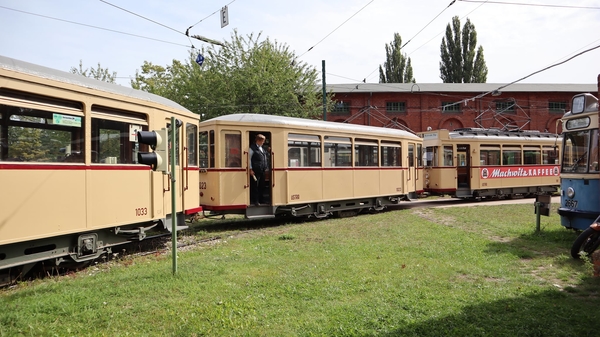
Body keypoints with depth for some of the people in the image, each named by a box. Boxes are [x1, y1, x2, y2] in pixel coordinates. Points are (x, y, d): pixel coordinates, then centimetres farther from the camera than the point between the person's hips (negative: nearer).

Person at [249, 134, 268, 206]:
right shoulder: (252, 148, -6)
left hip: (262, 171, 8)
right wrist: (251, 169, -13)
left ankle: (261, 200, 21)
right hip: (255, 171, -7)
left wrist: (265, 168, 14)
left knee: (262, 186, 11)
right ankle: (255, 201, 5)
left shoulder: (262, 148, 16)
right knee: (255, 186, -1)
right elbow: (249, 159, -9)